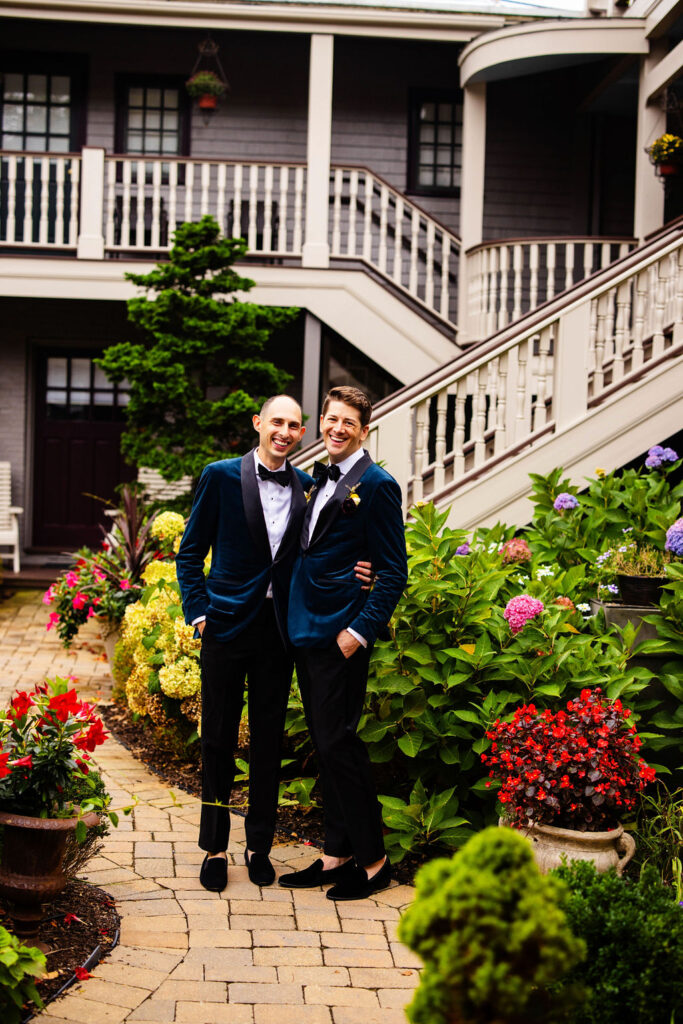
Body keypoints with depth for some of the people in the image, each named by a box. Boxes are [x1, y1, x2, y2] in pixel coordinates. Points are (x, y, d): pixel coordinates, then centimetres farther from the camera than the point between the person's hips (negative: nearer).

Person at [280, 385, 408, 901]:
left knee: (339, 744, -6)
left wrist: (360, 632, -17)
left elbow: (394, 573, -12)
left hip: (341, 637, -8)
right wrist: (298, 617, 12)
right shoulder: (319, 481, 15)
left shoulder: (377, 485, -9)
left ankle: (373, 860, 6)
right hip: (306, 631, 8)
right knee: (325, 747, 12)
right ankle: (337, 853, 21)